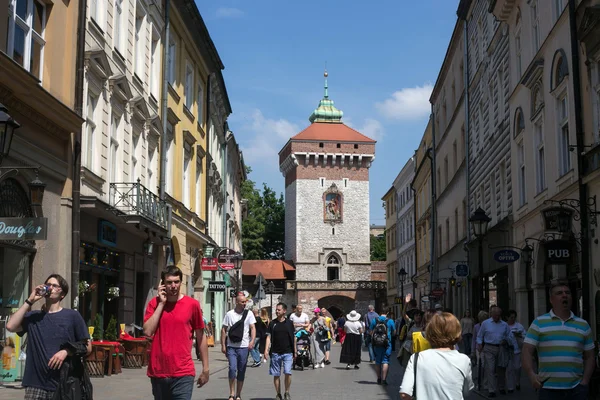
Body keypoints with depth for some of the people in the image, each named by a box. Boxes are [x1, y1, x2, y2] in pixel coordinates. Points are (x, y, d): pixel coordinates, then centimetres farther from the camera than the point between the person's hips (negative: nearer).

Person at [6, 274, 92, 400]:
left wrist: (66, 352, -14)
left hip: (64, 385, -1)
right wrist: (29, 301, -4)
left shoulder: (72, 315, 3)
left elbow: (87, 347, 3)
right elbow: (10, 326, -7)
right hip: (35, 385, 2)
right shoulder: (32, 316, 11)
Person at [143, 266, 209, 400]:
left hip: (183, 374, -3)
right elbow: (148, 331, -9)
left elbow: (201, 337, 3)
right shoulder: (154, 303, 4)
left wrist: (205, 368, 2)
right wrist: (161, 303, -8)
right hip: (157, 372, 3)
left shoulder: (192, 304, -2)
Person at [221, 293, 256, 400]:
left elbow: (253, 328, -2)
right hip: (231, 347, -1)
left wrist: (252, 341, -18)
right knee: (232, 369, -15)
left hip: (244, 347, 1)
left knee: (241, 371, 7)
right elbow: (224, 330, 5)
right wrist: (223, 345, 0)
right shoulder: (229, 314, 2)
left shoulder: (249, 314, 3)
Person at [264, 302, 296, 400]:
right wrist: (266, 350, -10)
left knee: (288, 373, -12)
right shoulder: (272, 323, 5)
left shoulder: (289, 323, 4)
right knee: (276, 375, 5)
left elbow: (293, 337, 10)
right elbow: (269, 337, 2)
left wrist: (295, 351, 11)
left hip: (287, 353, -1)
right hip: (275, 353, 1)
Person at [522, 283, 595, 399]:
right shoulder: (539, 323, 3)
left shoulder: (583, 324, 12)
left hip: (577, 389, 2)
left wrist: (585, 381, 0)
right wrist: (531, 374, -16)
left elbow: (589, 357, 14)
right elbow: (527, 352, -1)